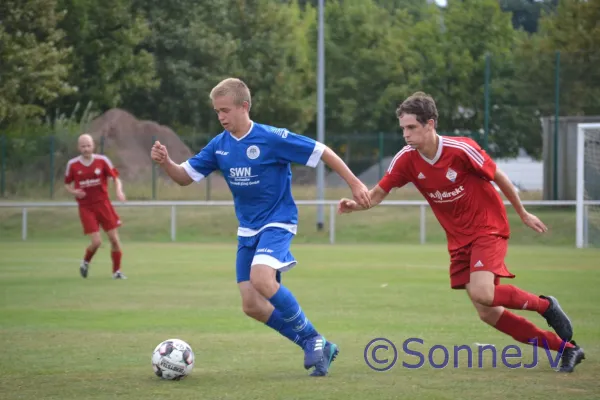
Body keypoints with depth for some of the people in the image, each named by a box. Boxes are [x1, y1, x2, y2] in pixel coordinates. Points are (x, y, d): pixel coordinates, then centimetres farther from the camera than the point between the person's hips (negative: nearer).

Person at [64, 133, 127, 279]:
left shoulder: (102, 161, -2)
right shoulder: (72, 164, -1)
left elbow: (116, 178, 1)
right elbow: (67, 184, 12)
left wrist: (119, 191, -19)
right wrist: (73, 191, -10)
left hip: (103, 204, 1)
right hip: (86, 207, -1)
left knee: (114, 239, -3)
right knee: (96, 241, -11)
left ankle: (117, 271, 13)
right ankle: (85, 262, 20)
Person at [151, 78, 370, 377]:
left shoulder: (272, 138, -16)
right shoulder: (219, 145, 1)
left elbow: (323, 152, -11)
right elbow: (185, 177, 5)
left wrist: (354, 184, -10)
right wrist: (166, 163, -15)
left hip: (277, 223, -7)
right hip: (247, 230, 7)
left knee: (261, 279, -32)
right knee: (252, 306, 0)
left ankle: (312, 338, -14)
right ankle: (316, 348, 13)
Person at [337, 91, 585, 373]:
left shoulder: (461, 149, -21)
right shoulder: (406, 159, -9)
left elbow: (499, 178, -7)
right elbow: (378, 193, -2)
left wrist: (523, 214, 3)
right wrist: (355, 205, -24)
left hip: (488, 227, -5)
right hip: (459, 239, 5)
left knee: (482, 295, -27)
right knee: (487, 313, -1)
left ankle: (544, 305, 1)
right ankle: (567, 348, 9)